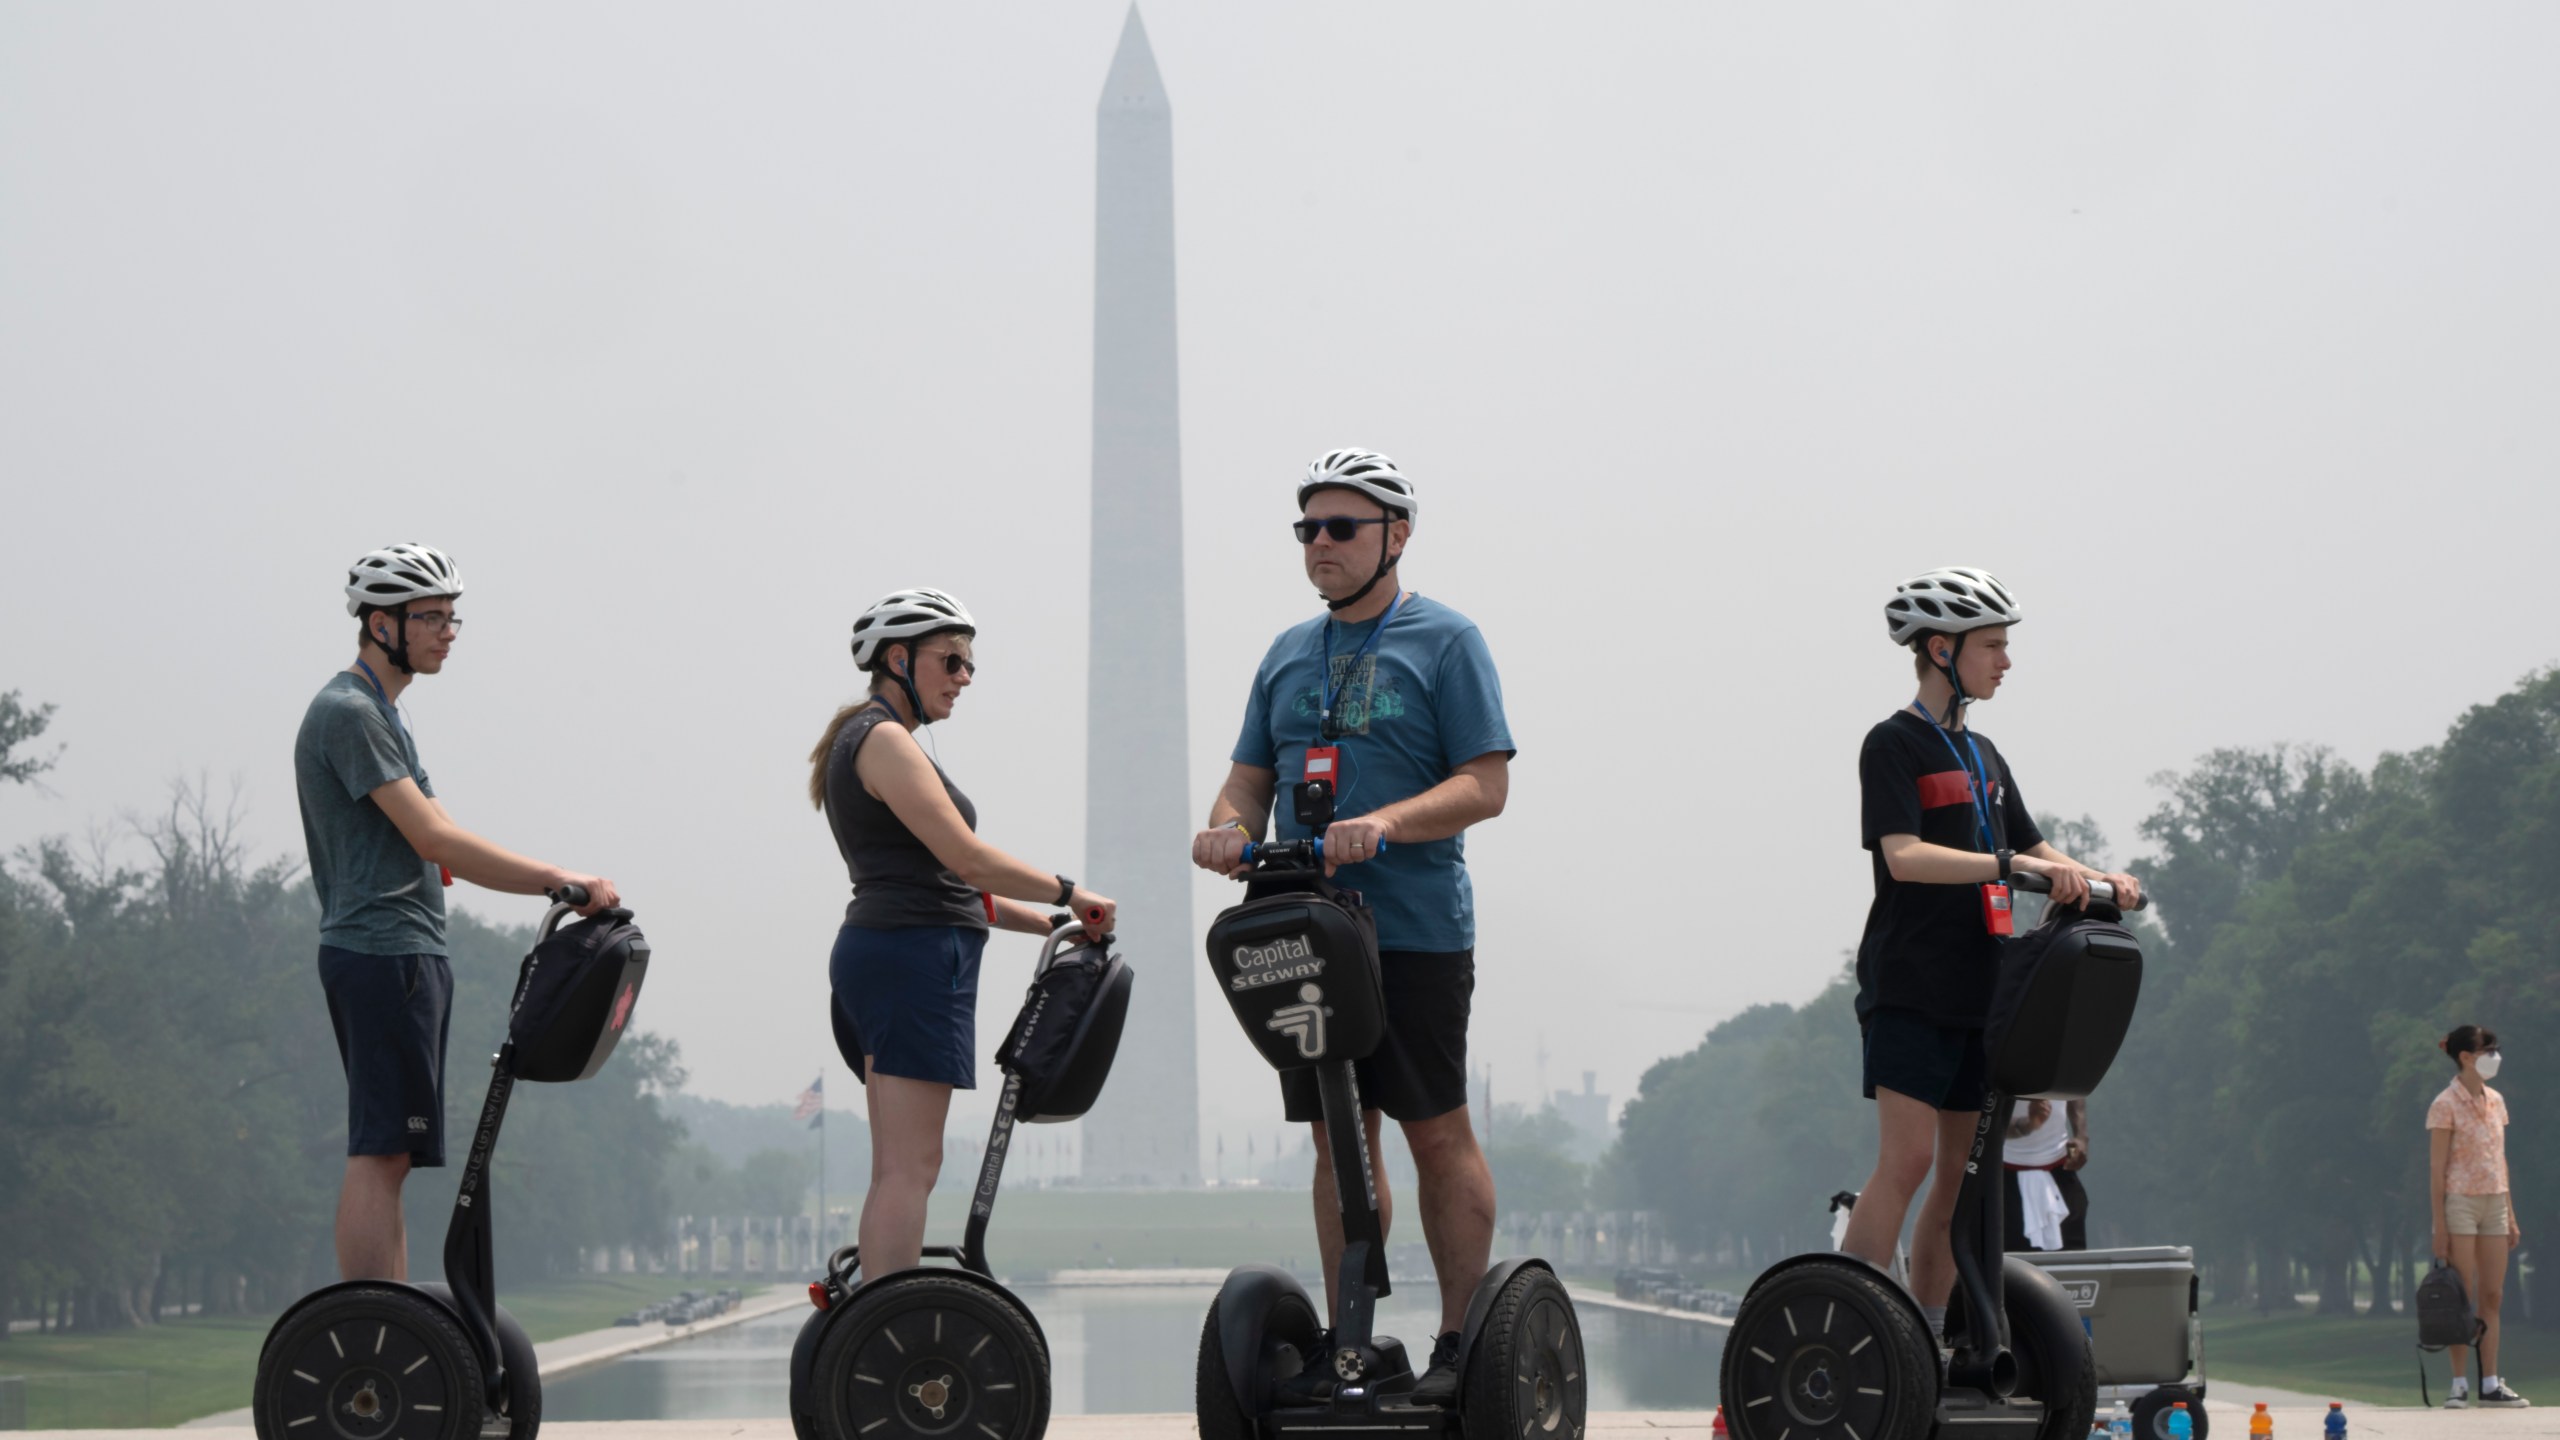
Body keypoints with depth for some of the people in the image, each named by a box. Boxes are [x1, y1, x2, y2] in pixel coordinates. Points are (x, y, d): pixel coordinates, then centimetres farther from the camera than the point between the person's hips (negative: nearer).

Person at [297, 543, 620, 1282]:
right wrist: (559, 880, -19)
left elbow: (435, 847, 20)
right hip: (384, 952, -11)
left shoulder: (379, 714, 21)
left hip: (408, 955, 11)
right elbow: (436, 841, -19)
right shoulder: (349, 712, -12)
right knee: (380, 1153, -12)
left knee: (390, 1156, 9)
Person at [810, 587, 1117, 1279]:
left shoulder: (861, 741, 23)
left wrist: (1050, 924, 18)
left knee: (903, 1170, 9)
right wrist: (1070, 895, -7)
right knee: (909, 1167, -13)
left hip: (877, 956, 11)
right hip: (913, 960, -11)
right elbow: (968, 858, -17)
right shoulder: (884, 740, -8)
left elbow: (937, 882, 23)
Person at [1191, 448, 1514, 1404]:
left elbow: (1486, 785, -9)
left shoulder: (1445, 641, -1)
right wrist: (1228, 826, -6)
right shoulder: (1288, 654, 16)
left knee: (1437, 1132, -3)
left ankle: (1462, 1343, 2)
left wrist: (1384, 826, -23)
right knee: (1339, 1137, 7)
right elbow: (1250, 778, 17)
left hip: (1414, 930, -5)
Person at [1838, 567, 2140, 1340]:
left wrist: (2097, 879, 5)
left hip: (1975, 986, 8)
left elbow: (2029, 848, 23)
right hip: (1909, 985, -8)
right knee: (1907, 1158, -16)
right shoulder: (1894, 743, -6)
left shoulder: (1982, 754, 19)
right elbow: (1904, 856, -19)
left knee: (1962, 1168, 6)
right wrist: (2009, 864, -28)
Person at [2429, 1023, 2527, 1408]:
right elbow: (2436, 1170, -9)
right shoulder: (2446, 1106, -8)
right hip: (2460, 1203, -6)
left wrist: (2511, 1216, 13)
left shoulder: (2495, 1102, 12)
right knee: (2462, 1297, -5)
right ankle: (2460, 1384, -1)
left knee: (2492, 1296, 4)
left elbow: (2499, 1160, 16)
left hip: (2494, 1203, 6)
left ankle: (2491, 1384, 7)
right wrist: (2440, 1227, -13)